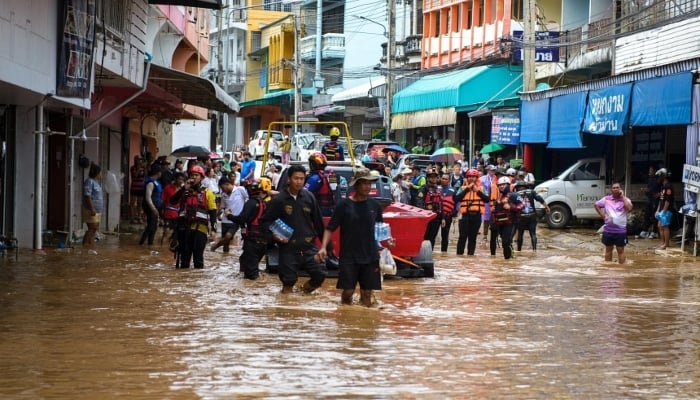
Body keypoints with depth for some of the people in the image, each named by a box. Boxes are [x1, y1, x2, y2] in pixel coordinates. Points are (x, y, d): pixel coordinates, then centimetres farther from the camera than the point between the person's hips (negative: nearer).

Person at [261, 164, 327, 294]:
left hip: (308, 246, 2)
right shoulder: (279, 200, -5)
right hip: (288, 248, -2)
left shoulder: (309, 197, 3)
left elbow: (318, 221, 9)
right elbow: (265, 221, 2)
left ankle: (306, 288, 22)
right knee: (288, 281, 2)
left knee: (320, 273, -7)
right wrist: (274, 236, -13)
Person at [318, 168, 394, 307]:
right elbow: (330, 228, -5)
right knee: (348, 291, -6)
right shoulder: (344, 205, -6)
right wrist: (323, 247, -19)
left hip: (370, 257, 3)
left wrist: (387, 240, -4)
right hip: (349, 257, -3)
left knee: (367, 293, 5)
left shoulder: (374, 205, 4)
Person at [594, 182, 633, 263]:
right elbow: (596, 205, 15)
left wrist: (623, 196, -15)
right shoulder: (606, 199, 4)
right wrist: (602, 216, 4)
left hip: (621, 230, -3)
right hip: (608, 230, 3)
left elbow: (629, 208, -21)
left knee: (620, 250, 3)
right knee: (608, 249, 12)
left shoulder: (625, 199, -2)